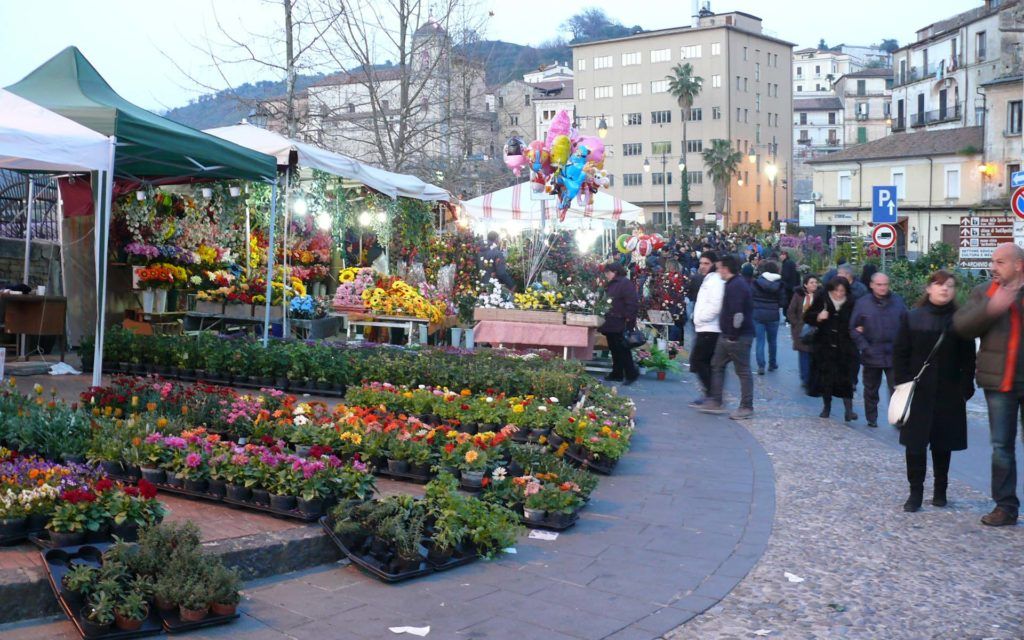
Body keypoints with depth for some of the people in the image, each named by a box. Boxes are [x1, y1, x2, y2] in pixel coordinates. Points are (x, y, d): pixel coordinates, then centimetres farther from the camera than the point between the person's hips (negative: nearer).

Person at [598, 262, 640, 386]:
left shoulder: (625, 283, -10)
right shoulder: (609, 285, 19)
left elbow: (632, 303, -17)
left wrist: (629, 318, -22)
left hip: (621, 324, -9)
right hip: (611, 324, 9)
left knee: (623, 350, -7)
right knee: (614, 350, 12)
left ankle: (631, 374, -1)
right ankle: (617, 374, 18)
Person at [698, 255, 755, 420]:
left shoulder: (736, 286, -18)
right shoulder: (732, 284, 15)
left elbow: (737, 312, -26)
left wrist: (734, 334, -20)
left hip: (738, 337, -11)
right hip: (727, 336, 11)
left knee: (743, 371, -2)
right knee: (717, 365, 14)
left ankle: (746, 407, 5)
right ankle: (715, 402, 19)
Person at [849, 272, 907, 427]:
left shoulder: (898, 302, 3)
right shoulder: (862, 303, -1)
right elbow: (854, 328, 0)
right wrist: (864, 347, -9)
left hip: (894, 354, 0)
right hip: (872, 355, 0)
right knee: (871, 389, 13)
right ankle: (871, 418, 26)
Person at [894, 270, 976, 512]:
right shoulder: (911, 318, 2)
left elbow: (967, 357, 1)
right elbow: (900, 353, 3)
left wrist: (966, 387, -6)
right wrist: (903, 383, -5)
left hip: (949, 393, 0)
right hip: (917, 392, 0)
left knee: (943, 443, 9)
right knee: (915, 443, 0)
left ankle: (940, 490, 23)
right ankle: (916, 492, 8)